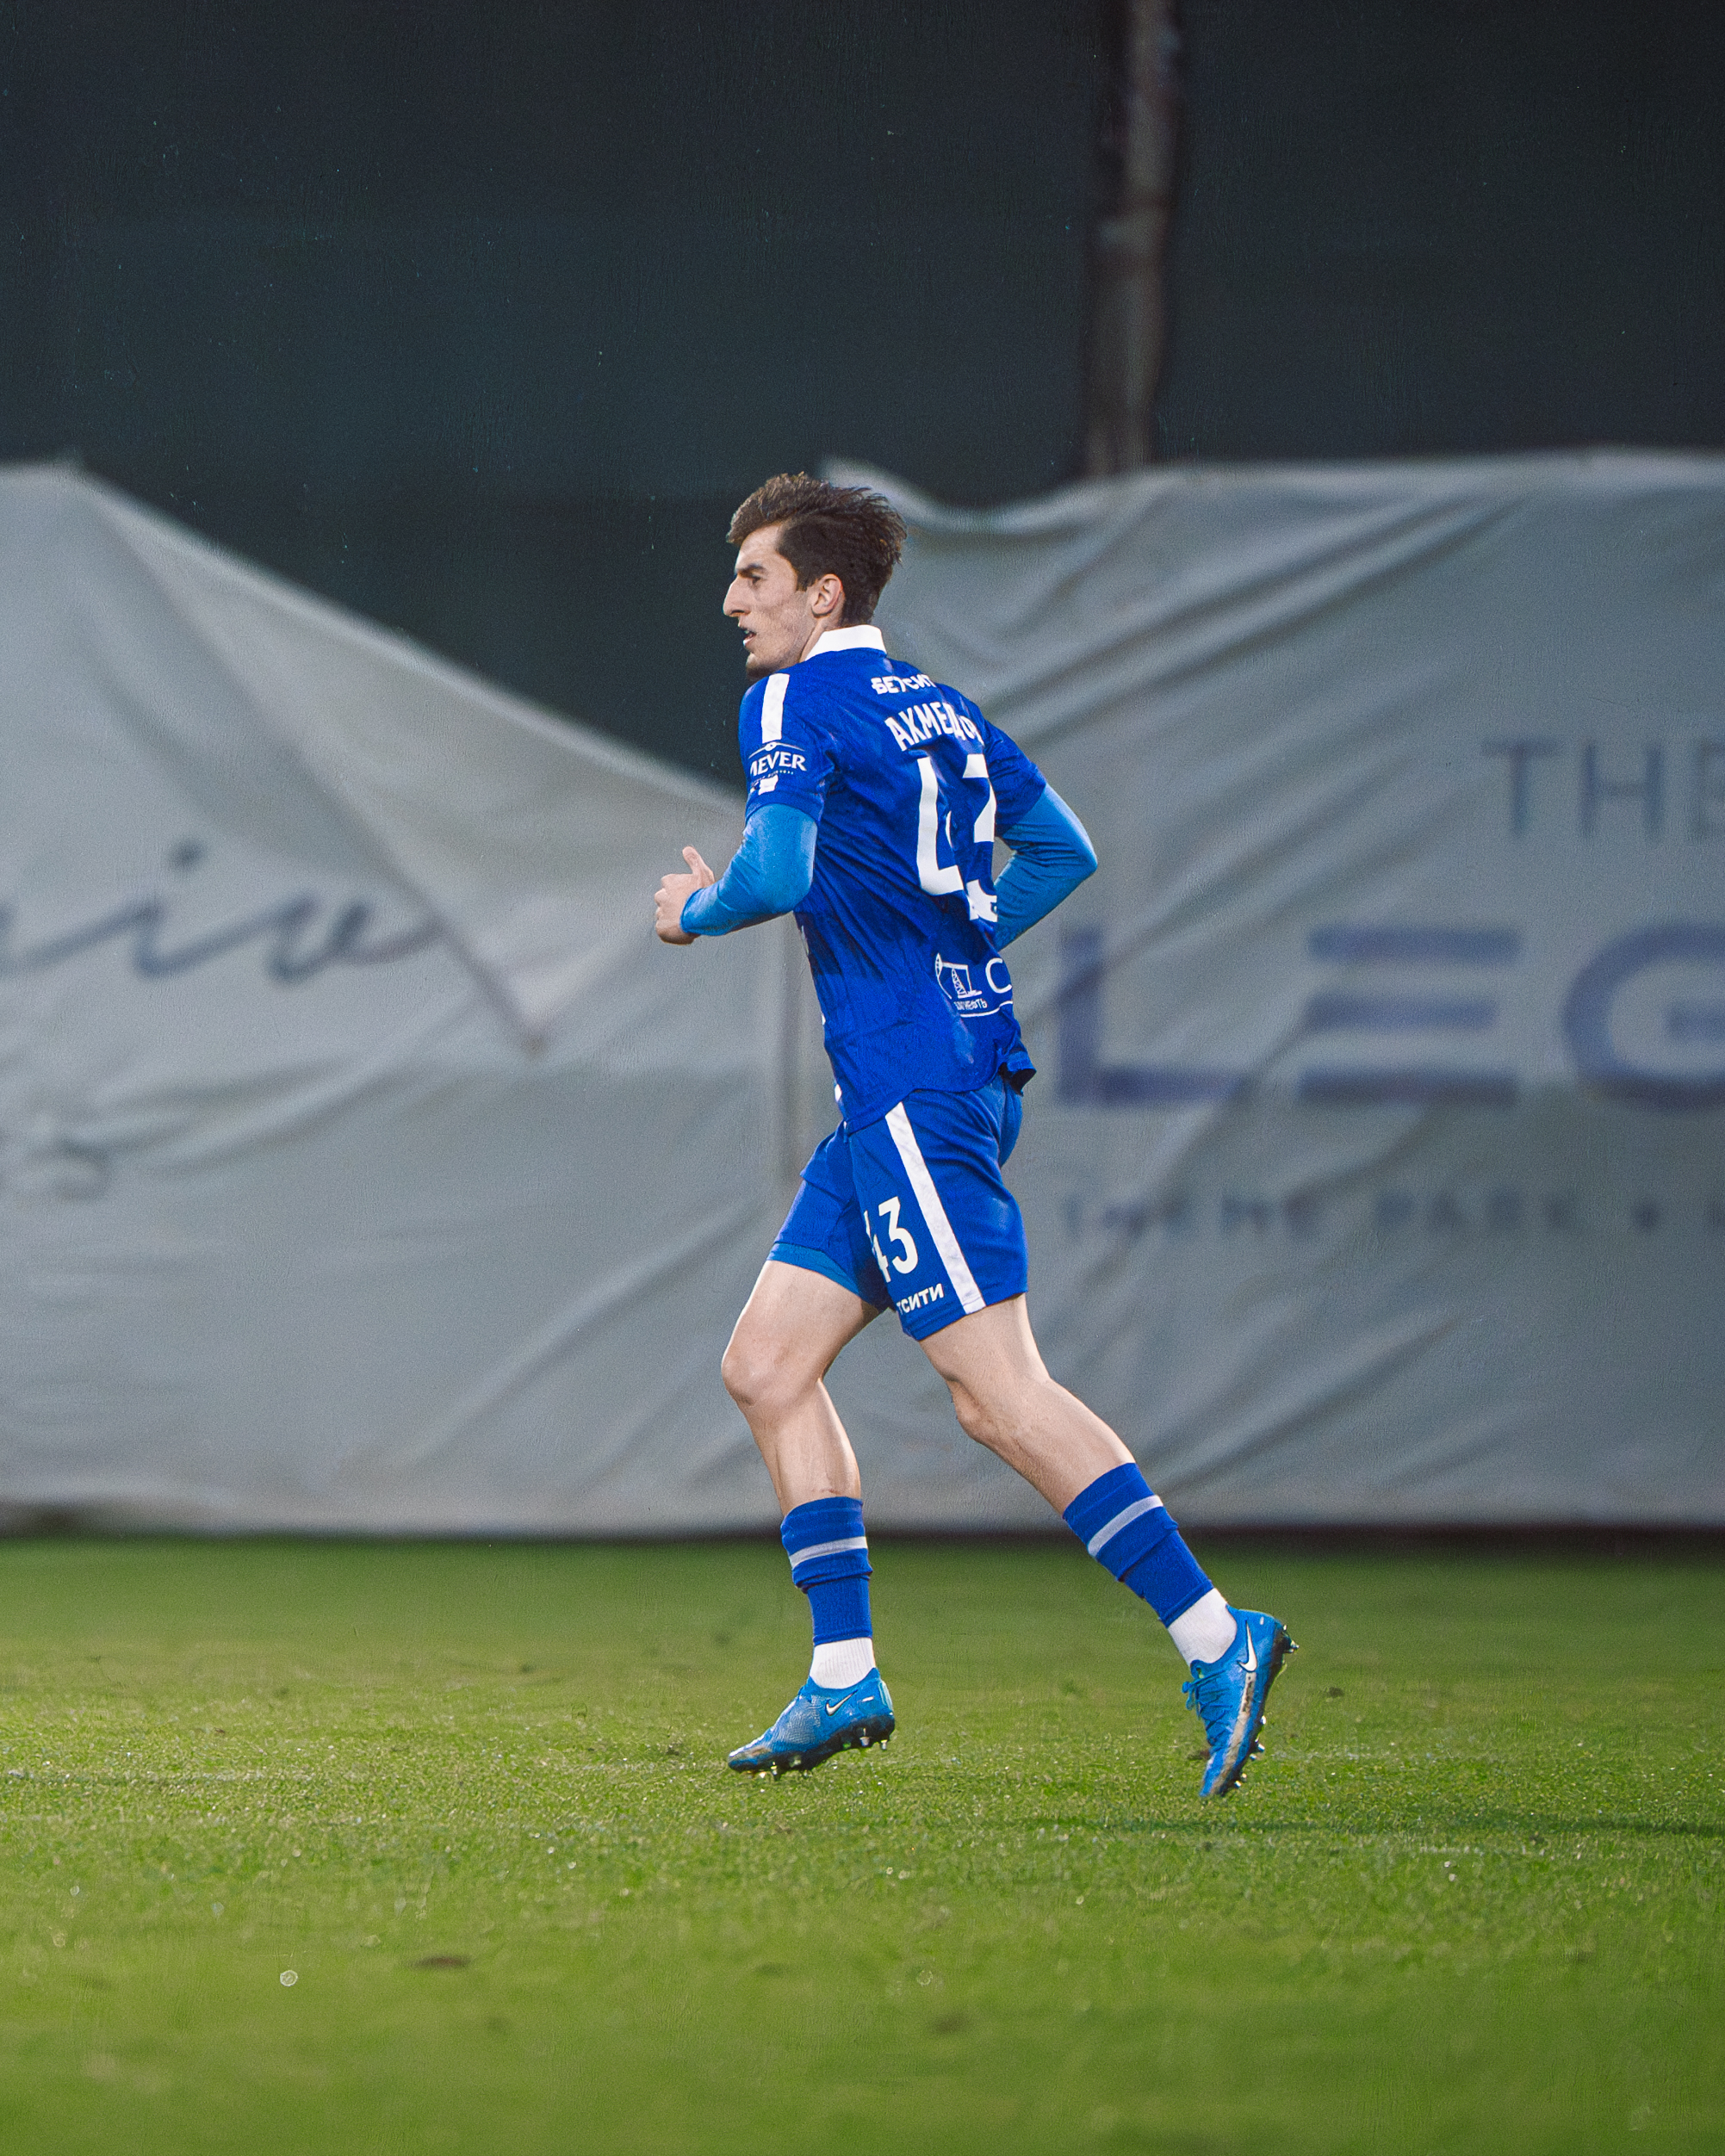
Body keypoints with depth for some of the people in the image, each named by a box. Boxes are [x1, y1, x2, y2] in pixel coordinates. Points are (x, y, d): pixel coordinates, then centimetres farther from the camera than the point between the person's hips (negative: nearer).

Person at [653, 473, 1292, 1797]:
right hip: (926, 1082, 10)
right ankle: (846, 1677, 10)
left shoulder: (799, 700, -7)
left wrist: (695, 910, -1)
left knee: (999, 1394, -14)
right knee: (768, 1364, 12)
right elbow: (1065, 850, 24)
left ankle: (1216, 1638, -19)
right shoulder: (941, 709, 18)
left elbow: (778, 870, -21)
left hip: (913, 1083, -10)